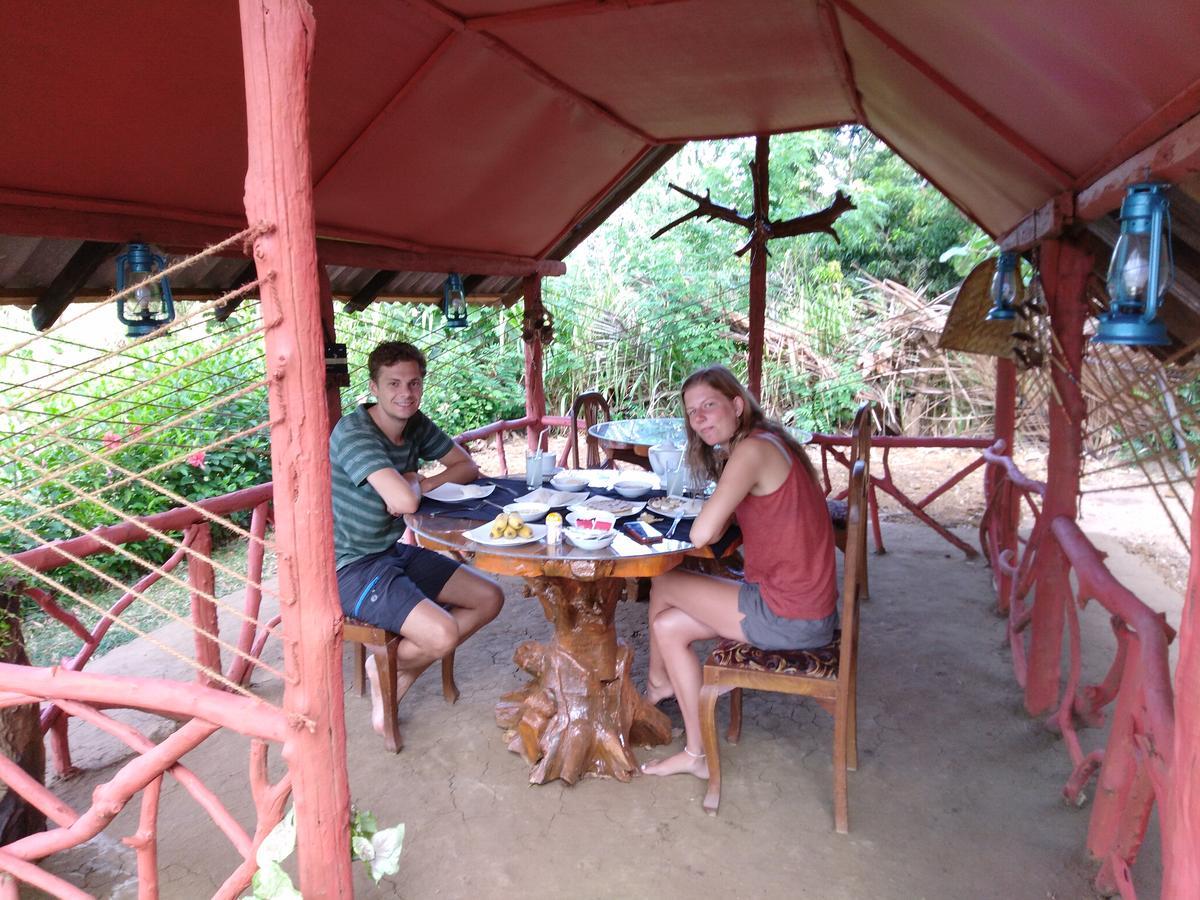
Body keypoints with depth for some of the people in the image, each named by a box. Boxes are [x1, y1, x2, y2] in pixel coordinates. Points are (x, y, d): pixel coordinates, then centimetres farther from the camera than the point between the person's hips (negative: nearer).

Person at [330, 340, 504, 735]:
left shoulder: (416, 424, 1)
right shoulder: (353, 432, -23)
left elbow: (467, 467, 8)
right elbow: (405, 501, -35)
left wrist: (421, 485, -10)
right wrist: (412, 484, -11)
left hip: (394, 553, 9)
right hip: (351, 568, -9)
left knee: (489, 598, 5)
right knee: (443, 633, -25)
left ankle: (396, 671, 10)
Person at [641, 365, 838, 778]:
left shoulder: (753, 449, -20)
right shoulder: (765, 442, 11)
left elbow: (702, 535, -25)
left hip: (789, 617, -9)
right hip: (803, 605, 9)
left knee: (662, 584, 2)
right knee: (669, 626, 13)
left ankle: (658, 682, 27)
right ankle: (696, 753, 27)